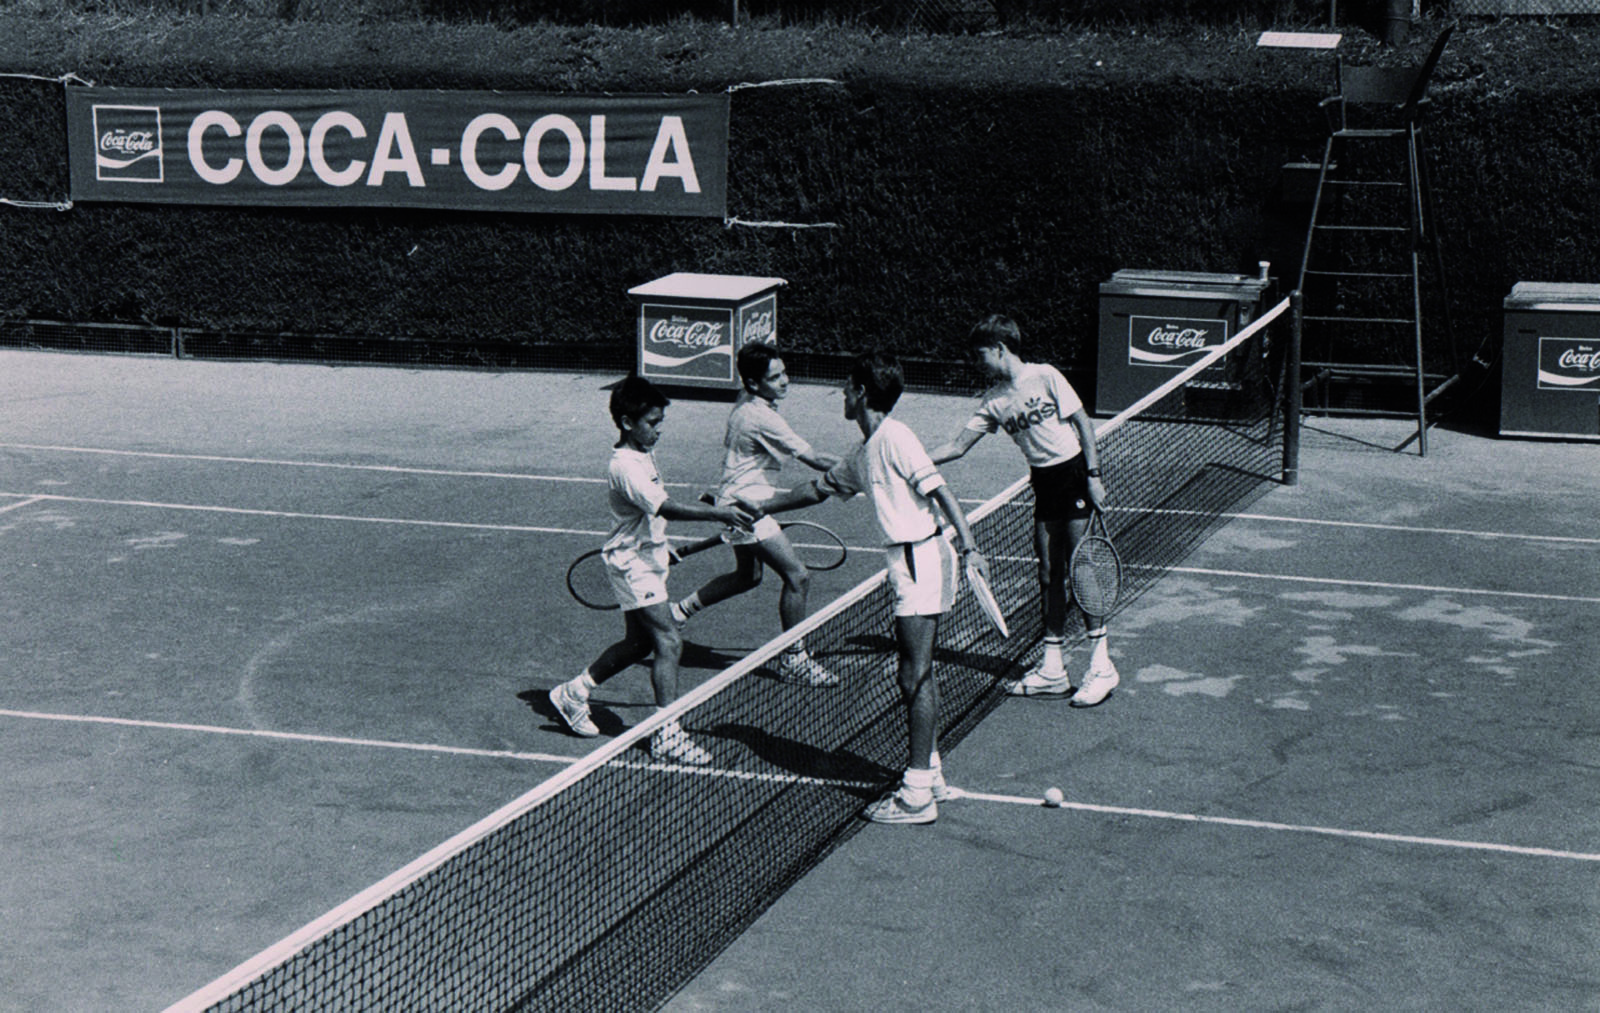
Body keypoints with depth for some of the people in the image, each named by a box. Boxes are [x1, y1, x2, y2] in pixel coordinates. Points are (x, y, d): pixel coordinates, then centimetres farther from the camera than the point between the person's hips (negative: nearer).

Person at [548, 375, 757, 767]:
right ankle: (667, 734, -12)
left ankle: (573, 693, 31)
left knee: (639, 642, 17)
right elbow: (665, 508, -34)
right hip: (633, 563, -10)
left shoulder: (643, 455, 8)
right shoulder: (625, 466, -24)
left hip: (647, 560, 10)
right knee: (668, 642, -14)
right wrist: (718, 513, -39)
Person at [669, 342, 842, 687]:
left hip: (737, 500, 10)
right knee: (798, 577, -9)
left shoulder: (745, 403, 3)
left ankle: (680, 610, 34)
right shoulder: (762, 418, -26)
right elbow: (813, 459, -24)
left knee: (748, 575, 25)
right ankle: (793, 660, 0)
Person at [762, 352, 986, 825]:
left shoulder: (895, 438, -11)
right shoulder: (863, 455, 16)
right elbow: (819, 488, 31)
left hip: (922, 558, -9)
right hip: (908, 563, 9)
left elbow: (941, 492, -17)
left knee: (915, 676, -7)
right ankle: (929, 773, 23)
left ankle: (917, 795, -4)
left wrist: (969, 547, -26)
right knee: (915, 673, 13)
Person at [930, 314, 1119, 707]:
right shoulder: (994, 401, 6)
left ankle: (1101, 667, 0)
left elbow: (1083, 423, -8)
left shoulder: (1045, 376, -10)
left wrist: (1094, 475, -13)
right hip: (1044, 483, 6)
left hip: (1074, 473, -6)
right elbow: (957, 446, 8)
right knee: (1049, 576, 6)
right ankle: (1053, 669, 12)